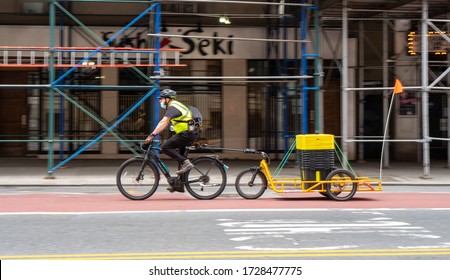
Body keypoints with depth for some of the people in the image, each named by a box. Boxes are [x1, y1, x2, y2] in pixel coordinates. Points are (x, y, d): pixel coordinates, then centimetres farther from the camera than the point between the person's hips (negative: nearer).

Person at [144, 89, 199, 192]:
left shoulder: (172, 107, -11)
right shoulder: (174, 106, 21)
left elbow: (164, 123, -23)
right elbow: (162, 122, 20)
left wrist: (153, 135, -27)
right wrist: (152, 134, 15)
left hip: (186, 134, -10)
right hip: (191, 133, 10)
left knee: (165, 147, -12)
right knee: (179, 156, 16)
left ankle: (186, 163, -14)